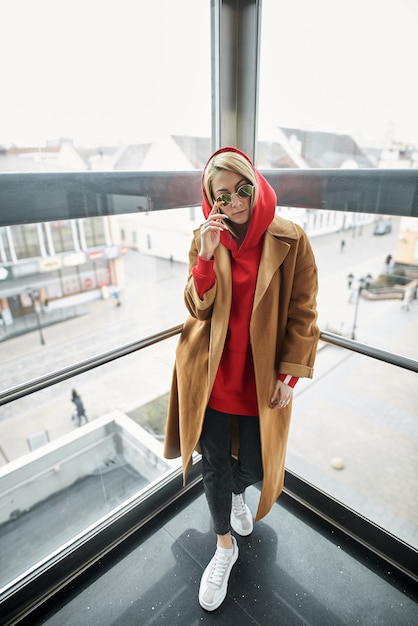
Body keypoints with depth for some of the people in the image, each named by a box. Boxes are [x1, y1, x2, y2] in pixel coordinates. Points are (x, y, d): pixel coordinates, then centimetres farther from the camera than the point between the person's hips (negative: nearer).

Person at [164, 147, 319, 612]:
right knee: (215, 464, 13)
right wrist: (206, 256, -24)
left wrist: (289, 375, -7)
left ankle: (238, 494, 55)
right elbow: (197, 309, -9)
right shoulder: (205, 240, -3)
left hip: (261, 377, 0)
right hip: (211, 374, 1)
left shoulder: (290, 240, -9)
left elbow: (302, 315, -5)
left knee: (254, 466, 14)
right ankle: (224, 546, 43)